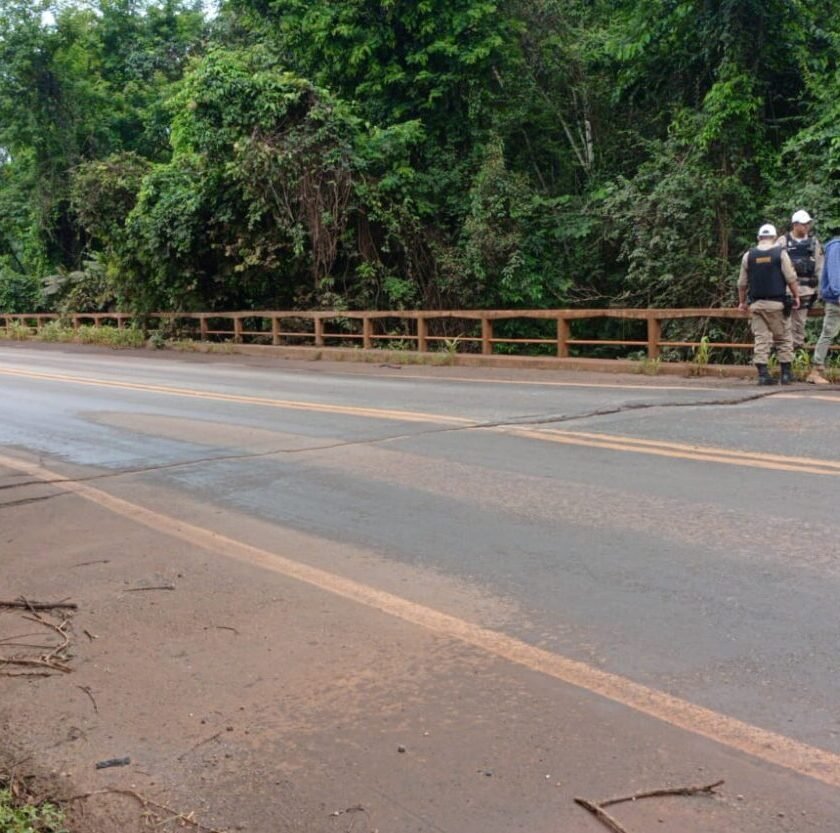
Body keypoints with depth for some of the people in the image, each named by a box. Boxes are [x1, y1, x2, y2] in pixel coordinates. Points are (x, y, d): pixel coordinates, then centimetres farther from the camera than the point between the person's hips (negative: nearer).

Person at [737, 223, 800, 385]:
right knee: (783, 338, 7)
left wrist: (742, 301, 18)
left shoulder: (748, 255, 5)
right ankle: (786, 374, 7)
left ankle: (763, 374, -3)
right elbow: (791, 278, -6)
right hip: (776, 303, -2)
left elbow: (742, 283, 7)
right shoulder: (780, 253, -2)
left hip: (756, 303, 2)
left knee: (761, 339, 3)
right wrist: (796, 296, 5)